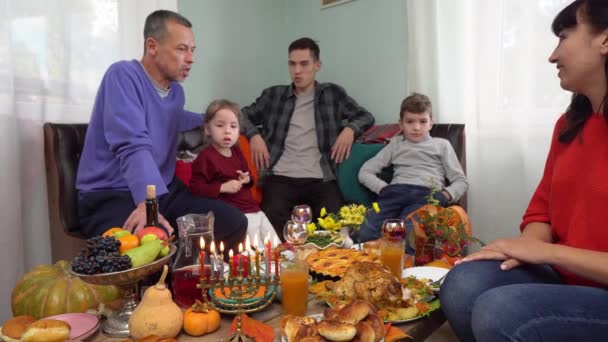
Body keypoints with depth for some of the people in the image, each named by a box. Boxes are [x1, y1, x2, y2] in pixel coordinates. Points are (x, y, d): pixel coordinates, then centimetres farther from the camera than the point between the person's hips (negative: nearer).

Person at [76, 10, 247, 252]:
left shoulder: (176, 91, 11)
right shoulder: (123, 75, -13)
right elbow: (134, 147, -28)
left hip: (163, 190, 8)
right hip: (111, 195, -7)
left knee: (235, 223, -7)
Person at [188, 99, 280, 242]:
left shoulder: (237, 152, 12)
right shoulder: (206, 156, -11)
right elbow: (195, 187, -15)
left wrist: (247, 179, 4)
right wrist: (223, 187, -22)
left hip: (254, 210, 8)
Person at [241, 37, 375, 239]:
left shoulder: (333, 93, 17)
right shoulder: (274, 95, 18)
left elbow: (365, 116, 18)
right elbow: (243, 115, 20)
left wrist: (350, 129, -4)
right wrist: (254, 135, -1)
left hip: (321, 179, 0)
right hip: (281, 177, 0)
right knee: (272, 221, -29)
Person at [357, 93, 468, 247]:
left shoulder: (442, 145, 26)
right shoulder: (395, 144, 28)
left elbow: (461, 181, 19)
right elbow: (365, 172, 21)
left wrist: (445, 195, -3)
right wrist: (384, 188, 2)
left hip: (426, 194, -2)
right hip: (396, 191, 2)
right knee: (365, 234, -30)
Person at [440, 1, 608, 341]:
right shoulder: (570, 124, 9)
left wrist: (546, 251, -16)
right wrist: (530, 244, -8)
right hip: (563, 276, 6)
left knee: (498, 313, -28)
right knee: (463, 286, -18)